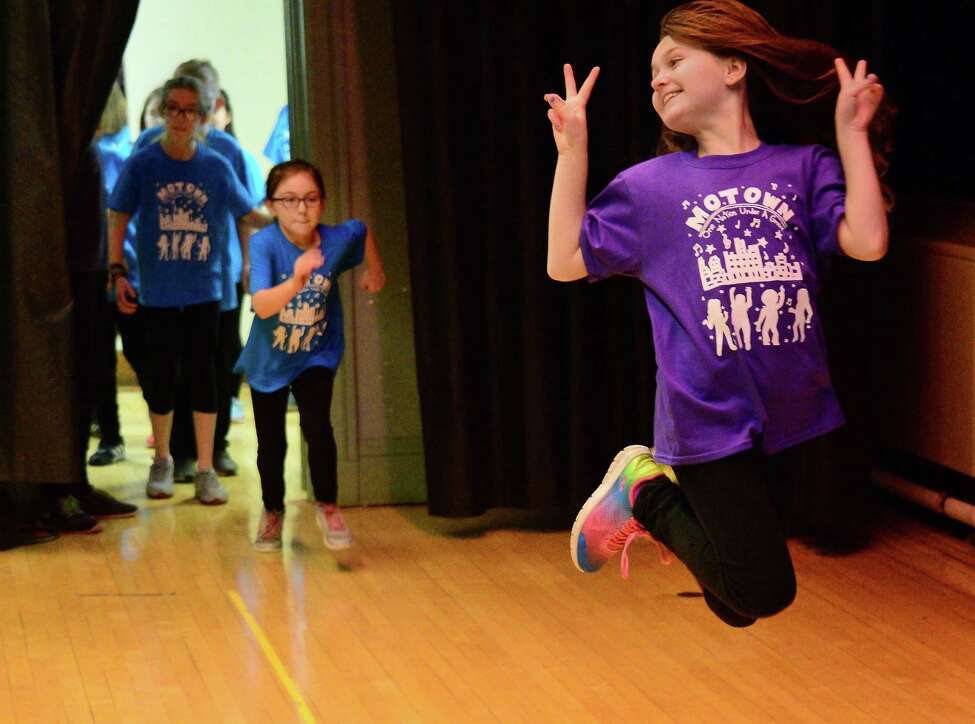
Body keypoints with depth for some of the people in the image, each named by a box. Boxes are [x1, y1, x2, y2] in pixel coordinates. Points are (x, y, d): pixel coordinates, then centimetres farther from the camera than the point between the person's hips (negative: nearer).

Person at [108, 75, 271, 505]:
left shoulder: (217, 168, 0)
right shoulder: (141, 165, -4)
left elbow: (248, 216, 7)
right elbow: (118, 218, 1)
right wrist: (118, 272, -5)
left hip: (204, 291, 1)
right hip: (157, 293, 0)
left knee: (203, 377, 0)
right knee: (162, 378, 8)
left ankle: (205, 470, 8)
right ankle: (162, 461, 27)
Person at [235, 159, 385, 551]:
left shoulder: (338, 238, -19)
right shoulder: (265, 243, -29)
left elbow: (363, 230, 7)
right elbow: (261, 305, -44)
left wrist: (375, 270, 15)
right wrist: (296, 281, -59)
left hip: (316, 354, 1)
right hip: (268, 360, -1)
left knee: (316, 426, -20)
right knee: (271, 443, 11)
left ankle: (327, 507, 1)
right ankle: (273, 511, 38)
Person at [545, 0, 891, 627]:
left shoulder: (806, 169, 3)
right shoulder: (651, 186, 2)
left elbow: (866, 241, -12)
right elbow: (567, 262, -1)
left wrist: (852, 131, -6)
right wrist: (573, 148, -4)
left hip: (788, 413, 3)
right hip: (708, 421, -3)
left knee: (738, 609, 13)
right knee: (763, 593, -7)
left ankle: (660, 497, 36)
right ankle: (648, 497, 14)